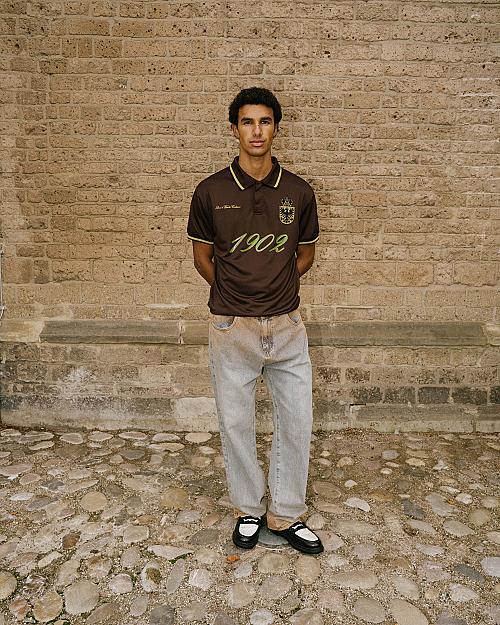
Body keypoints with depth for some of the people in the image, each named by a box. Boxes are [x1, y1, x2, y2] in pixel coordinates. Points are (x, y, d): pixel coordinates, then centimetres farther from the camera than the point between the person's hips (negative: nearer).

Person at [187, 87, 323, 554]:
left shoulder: (298, 192, 0)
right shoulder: (211, 192, -4)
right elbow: (202, 256, 7)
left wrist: (274, 287, 8)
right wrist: (234, 292, 8)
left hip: (287, 325, 2)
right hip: (231, 328, -1)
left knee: (296, 422, 9)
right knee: (235, 423, 11)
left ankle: (286, 515, 31)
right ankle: (249, 509, 35)